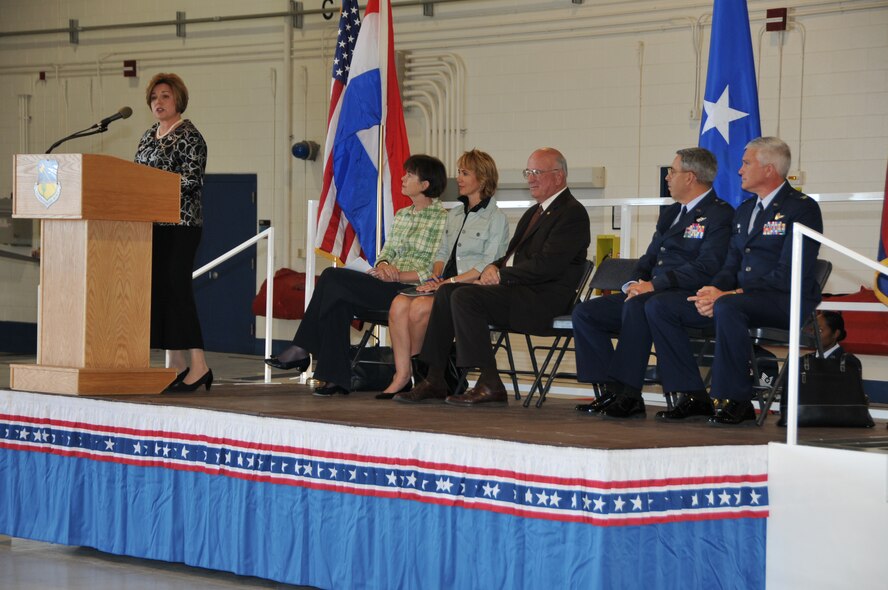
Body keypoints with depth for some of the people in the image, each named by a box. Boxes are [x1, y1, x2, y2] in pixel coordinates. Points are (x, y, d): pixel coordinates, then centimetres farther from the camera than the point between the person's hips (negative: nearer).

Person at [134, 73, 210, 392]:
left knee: (176, 289, -13)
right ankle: (177, 366, 9)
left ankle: (198, 366, -13)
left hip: (179, 225, -8)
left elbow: (191, 179, -16)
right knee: (159, 290, 6)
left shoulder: (189, 136, -6)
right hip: (153, 224, 8)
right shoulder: (149, 137, 18)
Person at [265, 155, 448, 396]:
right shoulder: (401, 215, 23)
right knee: (339, 302, -24)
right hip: (389, 286, 7)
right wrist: (384, 266, -4)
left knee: (332, 277, -19)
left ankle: (302, 349, -8)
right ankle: (337, 378, -24)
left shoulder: (443, 218, -4)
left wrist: (398, 276, -16)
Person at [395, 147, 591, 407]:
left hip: (543, 298, -10)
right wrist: (493, 268, 0)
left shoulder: (572, 213, -8)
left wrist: (501, 275, -14)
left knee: (465, 296, -24)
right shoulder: (533, 213, 25)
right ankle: (435, 381, -4)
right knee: (446, 291, -2)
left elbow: (548, 264, -19)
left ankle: (490, 385, -22)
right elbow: (512, 256, 24)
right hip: (517, 289, 10)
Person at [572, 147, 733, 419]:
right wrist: (635, 283, 1)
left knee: (637, 306, -37)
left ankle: (629, 394, -31)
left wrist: (654, 285, -19)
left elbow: (706, 269, -17)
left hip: (687, 299, -9)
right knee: (585, 312, -6)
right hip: (648, 294, 9)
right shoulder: (670, 213, 24)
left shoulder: (720, 215, -5)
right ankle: (612, 391, -11)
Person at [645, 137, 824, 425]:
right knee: (658, 306, -7)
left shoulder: (802, 208, -6)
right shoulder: (744, 211, 21)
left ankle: (737, 401, -26)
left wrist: (731, 294, -21)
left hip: (785, 303, -8)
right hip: (740, 297, 8)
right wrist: (712, 290, -6)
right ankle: (694, 397, -7)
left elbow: (789, 275, -16)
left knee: (727, 308, -40)